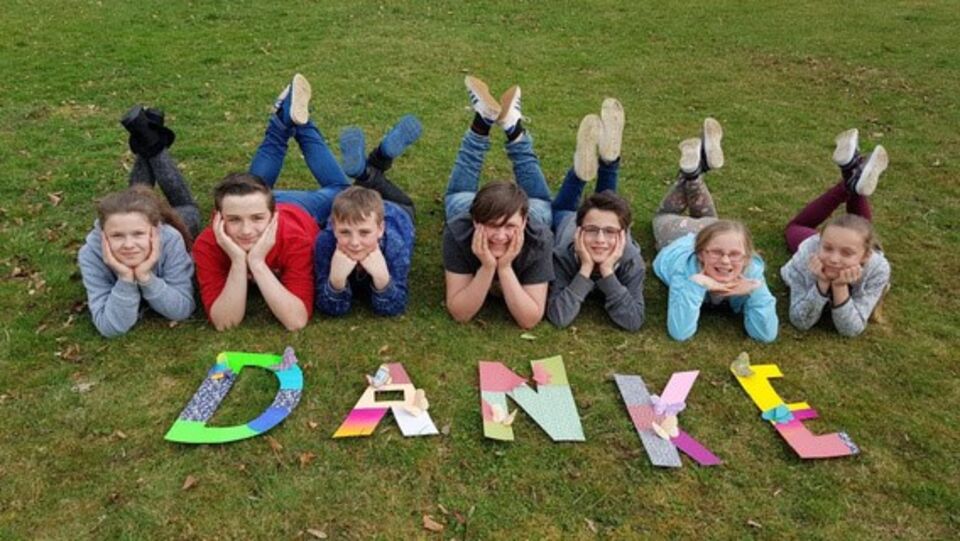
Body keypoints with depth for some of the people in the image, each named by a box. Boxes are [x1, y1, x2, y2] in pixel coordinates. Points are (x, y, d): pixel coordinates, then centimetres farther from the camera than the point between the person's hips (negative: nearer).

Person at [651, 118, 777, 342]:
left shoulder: (751, 271, -44)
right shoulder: (687, 267, -50)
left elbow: (767, 334, -45)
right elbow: (679, 332, -57)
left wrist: (755, 290, -58)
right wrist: (695, 284, -66)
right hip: (679, 240, -2)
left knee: (706, 219, 38)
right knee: (666, 216, 33)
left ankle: (696, 170, 38)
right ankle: (692, 169, 24)